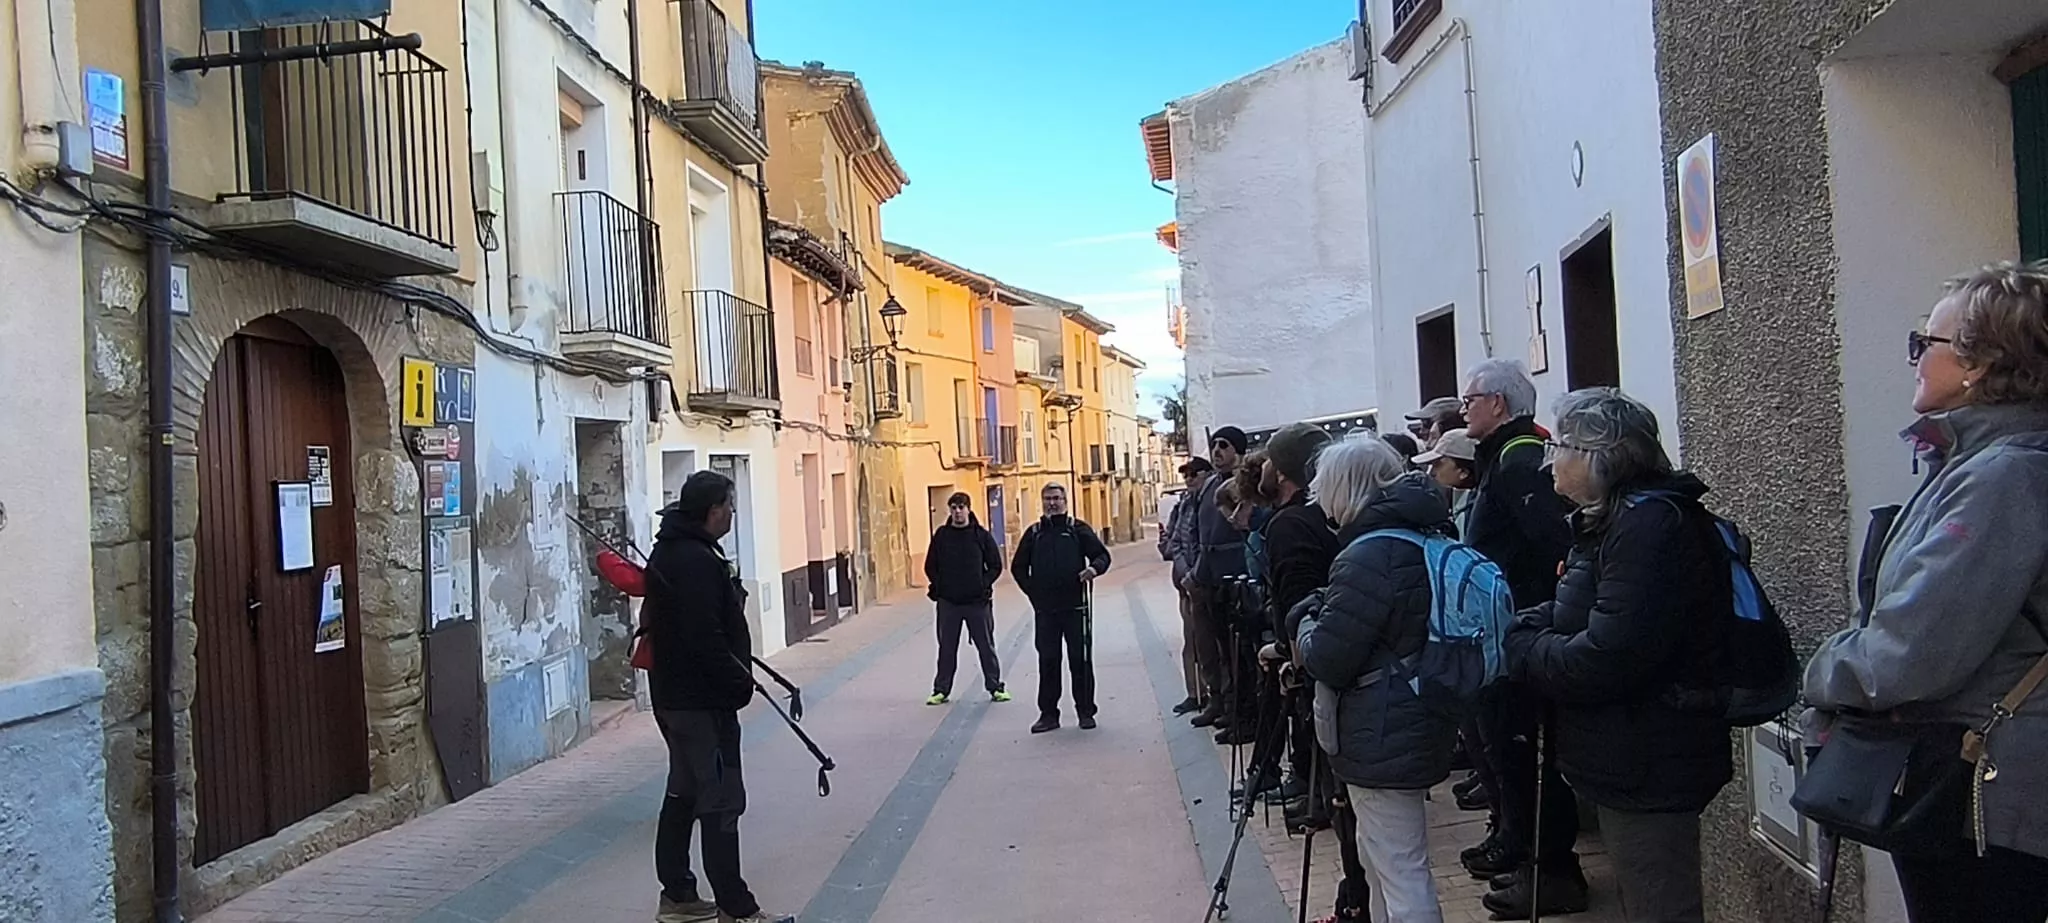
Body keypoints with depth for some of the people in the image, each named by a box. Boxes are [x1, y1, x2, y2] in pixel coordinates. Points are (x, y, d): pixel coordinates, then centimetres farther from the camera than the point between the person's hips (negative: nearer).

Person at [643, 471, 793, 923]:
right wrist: (741, 682, -16)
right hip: (703, 699, -11)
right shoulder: (696, 560, -21)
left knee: (683, 793, 17)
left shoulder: (669, 550, 12)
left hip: (674, 695, 11)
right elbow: (706, 640, -26)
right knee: (721, 801, -5)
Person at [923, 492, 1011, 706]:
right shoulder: (941, 535, 3)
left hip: (978, 601, -1)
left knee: (986, 646, 6)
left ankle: (995, 686, 16)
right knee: (946, 648, 7)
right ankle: (942, 689, 16)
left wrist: (984, 584, -9)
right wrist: (939, 586, -4)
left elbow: (995, 565, 3)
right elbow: (930, 566, 9)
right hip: (948, 601, 1)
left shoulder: (982, 535, 0)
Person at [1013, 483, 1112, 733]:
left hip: (1075, 606, -2)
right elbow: (1018, 566, 16)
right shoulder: (1034, 533, 9)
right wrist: (1032, 590, 4)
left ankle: (1085, 711, 11)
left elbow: (1102, 555, 2)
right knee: (1048, 661, 4)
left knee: (1080, 659, 1)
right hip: (1044, 609, 2)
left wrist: (1094, 568, -20)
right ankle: (1048, 713, 11)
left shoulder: (1078, 529, 3)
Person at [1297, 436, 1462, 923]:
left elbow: (1326, 660, -20)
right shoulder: (1431, 537, 7)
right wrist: (1328, 619, 12)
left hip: (1383, 736, -10)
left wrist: (1308, 626, -1)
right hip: (1421, 721, 10)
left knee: (1401, 871, -2)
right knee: (1380, 853, 24)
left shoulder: (1368, 556, -21)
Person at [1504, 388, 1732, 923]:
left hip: (1649, 767, -11)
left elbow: (1607, 657, -28)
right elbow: (1568, 616, 12)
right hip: (1632, 759, 11)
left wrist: (1518, 653, -14)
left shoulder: (1650, 524, -21)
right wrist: (1508, 630, -5)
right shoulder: (1615, 521, 13)